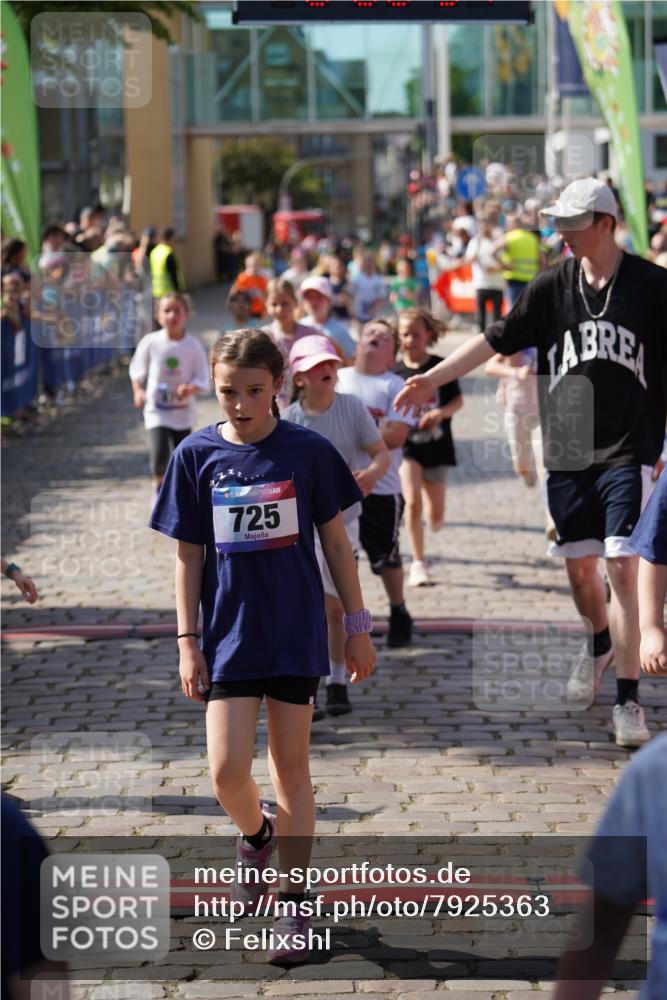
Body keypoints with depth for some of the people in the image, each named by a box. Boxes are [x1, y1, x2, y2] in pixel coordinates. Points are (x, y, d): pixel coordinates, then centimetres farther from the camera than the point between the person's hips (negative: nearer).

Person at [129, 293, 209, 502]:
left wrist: (190, 389, -25)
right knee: (159, 453, -17)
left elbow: (203, 379, -5)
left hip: (183, 411, 1)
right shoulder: (150, 342, -7)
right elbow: (137, 371, 7)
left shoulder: (193, 346, -7)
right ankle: (159, 485, 12)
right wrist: (138, 391, -8)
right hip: (156, 409, -1)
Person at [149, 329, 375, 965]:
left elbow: (335, 542, 4)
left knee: (291, 767, 5)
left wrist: (357, 627, 6)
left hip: (296, 634, -1)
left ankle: (292, 903, 17)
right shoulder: (197, 455, -2)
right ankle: (255, 836, 28)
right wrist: (187, 642, 0)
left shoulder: (308, 452, -4)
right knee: (227, 771, -7)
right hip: (229, 635, 1)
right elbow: (188, 556, 3)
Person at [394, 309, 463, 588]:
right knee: (412, 502, -18)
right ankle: (418, 563, -6)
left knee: (436, 515, 5)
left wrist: (441, 413, -19)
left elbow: (457, 400, 0)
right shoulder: (395, 372, -3)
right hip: (407, 444, -1)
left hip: (437, 445, 1)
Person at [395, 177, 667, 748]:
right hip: (566, 450, 4)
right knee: (579, 566, 9)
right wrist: (433, 378, 3)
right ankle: (601, 643, 42)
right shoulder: (554, 285, 4)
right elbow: (499, 338, 7)